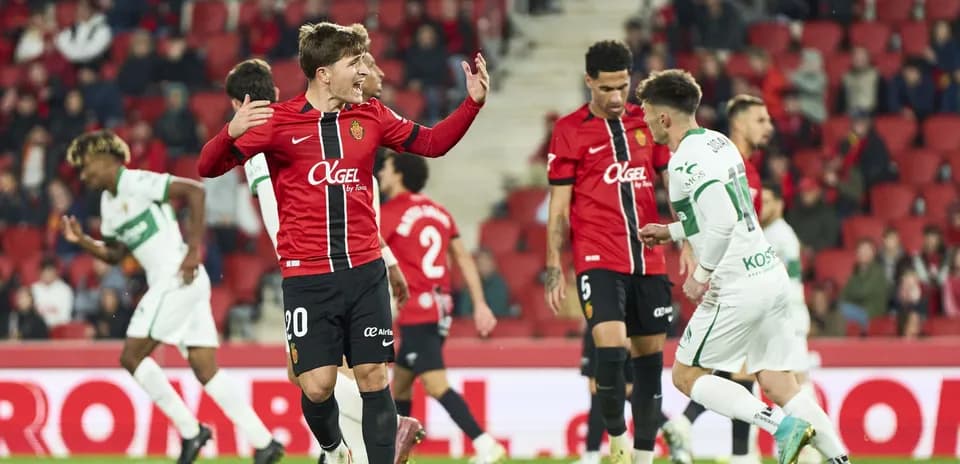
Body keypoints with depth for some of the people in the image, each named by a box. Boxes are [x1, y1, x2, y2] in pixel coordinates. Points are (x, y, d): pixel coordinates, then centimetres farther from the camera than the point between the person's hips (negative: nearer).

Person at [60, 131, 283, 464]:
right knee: (206, 370, 5)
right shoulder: (109, 203, 19)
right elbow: (114, 253, 26)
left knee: (132, 357, -7)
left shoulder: (136, 183, -9)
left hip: (177, 280, -9)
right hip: (167, 285, 9)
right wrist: (82, 241, 9)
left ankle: (189, 430, -3)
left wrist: (195, 249, -18)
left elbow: (194, 191, -17)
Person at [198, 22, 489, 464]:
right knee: (317, 386, -5)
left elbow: (432, 143, 19)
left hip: (364, 272, 3)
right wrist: (231, 133, -27)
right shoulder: (278, 121, -5)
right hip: (307, 278, -3)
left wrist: (473, 102, 5)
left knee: (374, 377, 0)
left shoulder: (370, 116, 7)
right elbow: (208, 167, -5)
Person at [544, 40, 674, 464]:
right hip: (598, 260, -4)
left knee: (650, 355, 6)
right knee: (610, 347, -21)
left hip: (648, 260, 4)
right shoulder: (569, 130, 0)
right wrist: (554, 268, -2)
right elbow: (558, 206, 2)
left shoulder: (646, 123, 9)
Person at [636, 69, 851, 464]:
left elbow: (723, 222, -27)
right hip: (771, 276, 9)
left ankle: (782, 425, -12)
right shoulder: (719, 143, 14)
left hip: (738, 289, -9)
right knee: (776, 383, 11)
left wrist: (701, 275, -15)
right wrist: (671, 232, 28)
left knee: (686, 375, 3)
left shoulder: (686, 161, -16)